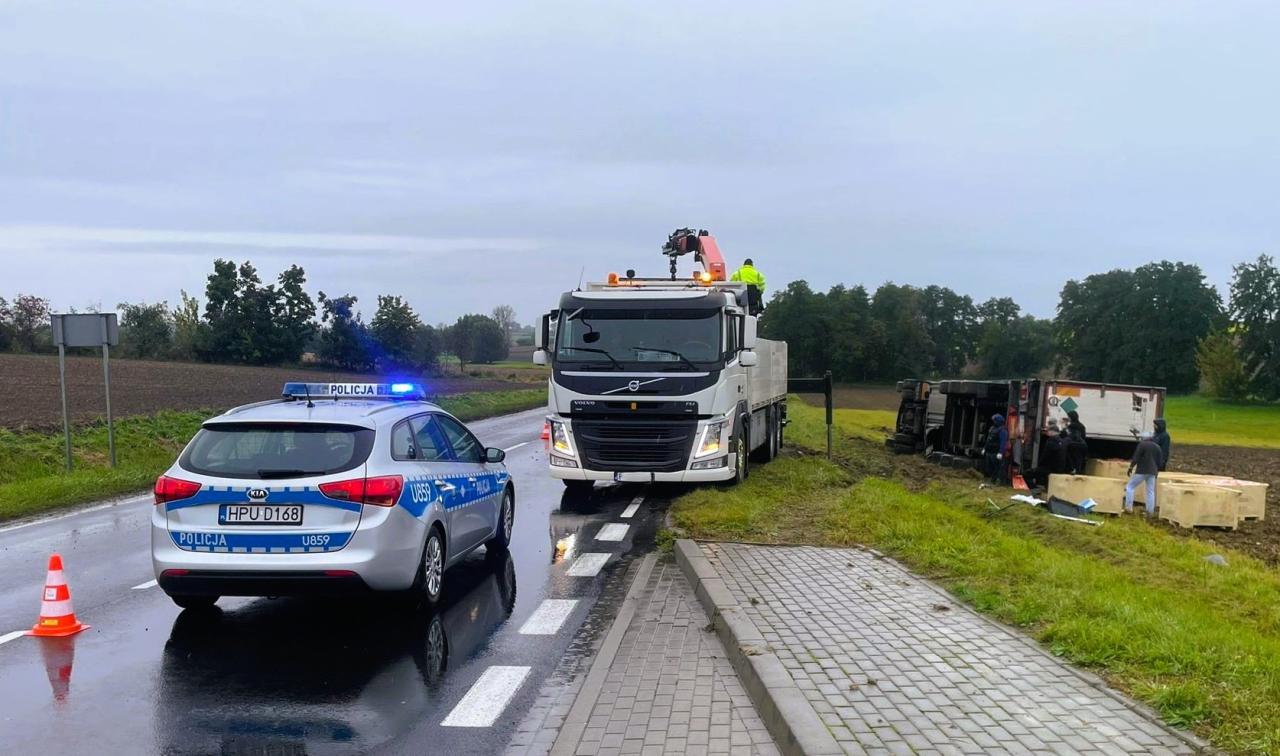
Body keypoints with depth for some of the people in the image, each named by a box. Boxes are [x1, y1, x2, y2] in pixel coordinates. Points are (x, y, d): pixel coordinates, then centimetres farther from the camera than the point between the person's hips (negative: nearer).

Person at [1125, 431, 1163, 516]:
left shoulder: (1142, 444, -7)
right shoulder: (1157, 446, 14)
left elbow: (1136, 457, -14)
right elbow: (1159, 461, 19)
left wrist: (1131, 467, -10)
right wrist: (1157, 472, 27)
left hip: (1142, 471, -6)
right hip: (1152, 472, 6)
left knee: (1130, 487, 2)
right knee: (1150, 492, 9)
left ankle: (1128, 508, -6)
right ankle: (1150, 511, 8)